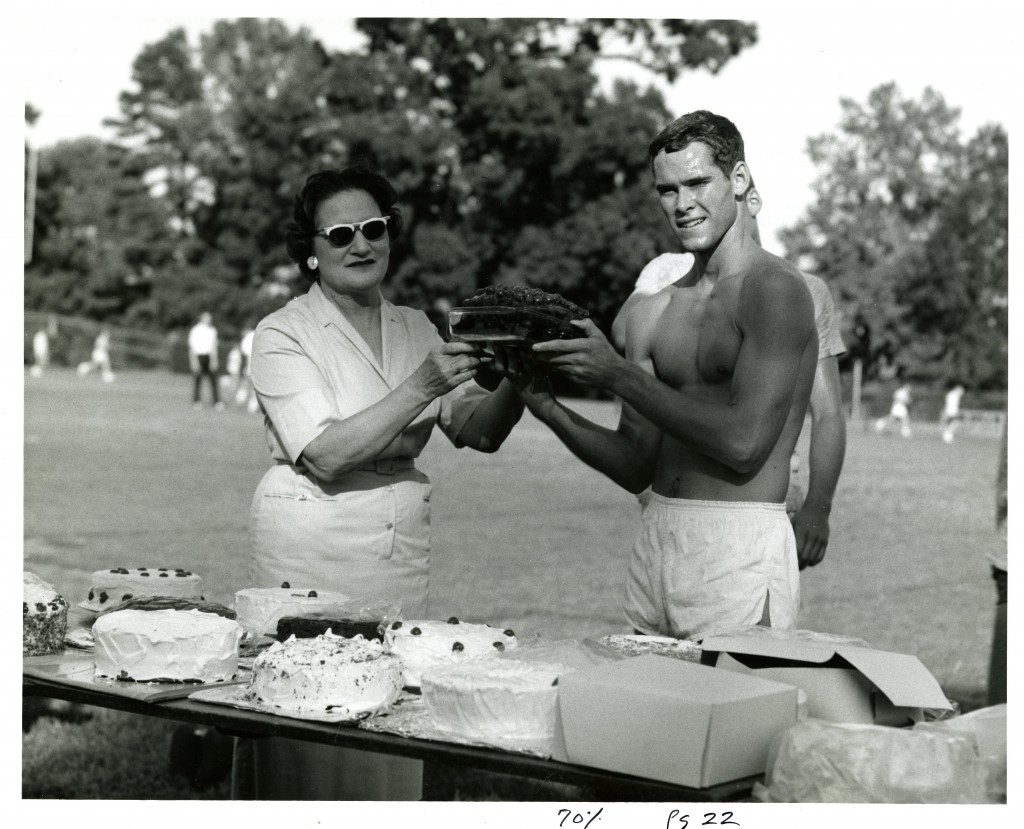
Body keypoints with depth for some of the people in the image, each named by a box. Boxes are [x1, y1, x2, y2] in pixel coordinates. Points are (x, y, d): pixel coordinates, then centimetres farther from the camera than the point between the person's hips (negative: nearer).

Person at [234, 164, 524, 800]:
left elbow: (479, 432, 3)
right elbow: (325, 455, -18)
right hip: (311, 550, -5)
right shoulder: (283, 335, -5)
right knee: (311, 752, -1)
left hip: (403, 549, 5)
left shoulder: (416, 329, 10)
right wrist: (420, 386, -24)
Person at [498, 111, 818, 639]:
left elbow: (744, 443, -18)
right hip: (655, 537, 6)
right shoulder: (652, 312, 12)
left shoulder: (775, 290, -8)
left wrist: (618, 375, -14)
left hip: (739, 552, -6)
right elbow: (637, 468, 11)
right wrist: (546, 407, -4)